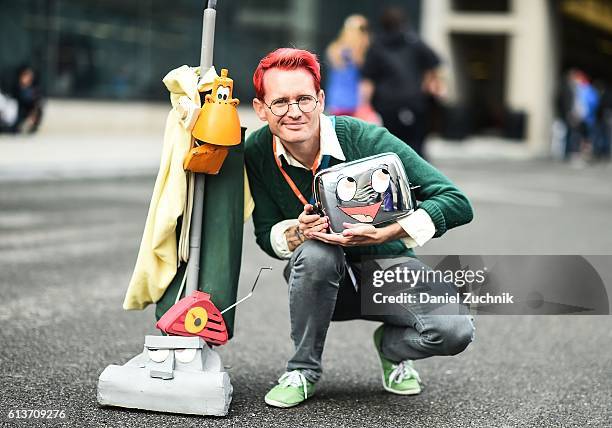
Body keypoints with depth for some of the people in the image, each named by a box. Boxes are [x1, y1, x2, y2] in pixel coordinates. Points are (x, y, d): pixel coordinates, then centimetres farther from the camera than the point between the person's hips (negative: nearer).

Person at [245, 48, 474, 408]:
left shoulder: (365, 139, -24)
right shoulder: (257, 154, -15)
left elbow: (457, 203, -26)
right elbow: (266, 236, -5)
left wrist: (384, 234, -40)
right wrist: (299, 232, -29)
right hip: (322, 281, 1)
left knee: (455, 330, -28)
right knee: (315, 253, -36)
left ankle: (391, 345, 9)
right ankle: (303, 370, -11)